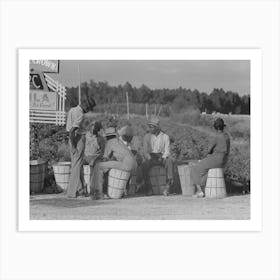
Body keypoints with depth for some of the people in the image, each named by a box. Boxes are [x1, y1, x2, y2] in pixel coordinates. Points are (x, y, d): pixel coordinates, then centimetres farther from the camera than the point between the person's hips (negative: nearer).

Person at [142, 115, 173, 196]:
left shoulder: (165, 137, 6)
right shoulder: (147, 137, 10)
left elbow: (167, 151, 0)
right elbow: (145, 152, 6)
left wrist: (162, 158, -21)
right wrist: (149, 159, -15)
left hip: (162, 157, -1)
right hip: (151, 157, 1)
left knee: (169, 161, -35)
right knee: (144, 165, -33)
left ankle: (168, 185, -38)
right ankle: (148, 188, -27)